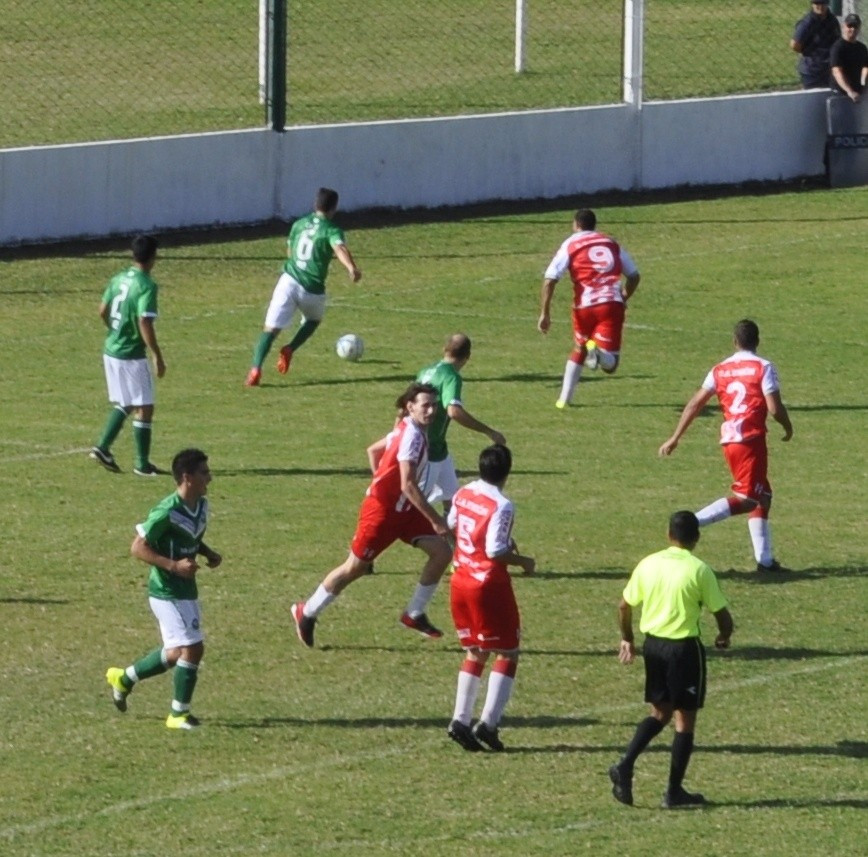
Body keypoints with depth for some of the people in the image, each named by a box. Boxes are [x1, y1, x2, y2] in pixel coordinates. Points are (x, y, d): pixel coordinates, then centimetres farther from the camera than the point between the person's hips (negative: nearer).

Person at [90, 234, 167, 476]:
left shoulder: (118, 279, 6)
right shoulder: (146, 286, -17)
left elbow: (103, 311, 15)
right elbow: (145, 323, -23)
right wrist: (157, 356, -18)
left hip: (111, 350, 8)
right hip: (132, 356, -8)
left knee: (124, 404, 21)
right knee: (144, 408, 2)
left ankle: (103, 447, 14)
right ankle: (142, 464, 7)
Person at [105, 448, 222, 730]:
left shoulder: (201, 506, 5)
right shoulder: (167, 512, -22)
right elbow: (138, 547, -20)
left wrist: (208, 553, 3)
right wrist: (173, 565, -27)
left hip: (185, 591, 9)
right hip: (168, 592, -9)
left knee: (176, 652, 17)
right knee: (192, 648, -8)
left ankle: (124, 678, 36)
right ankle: (179, 714, 5)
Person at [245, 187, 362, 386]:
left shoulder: (299, 224, 14)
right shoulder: (332, 230, -2)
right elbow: (340, 248, -23)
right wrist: (351, 267, -40)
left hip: (288, 280, 2)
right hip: (312, 289, -2)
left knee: (271, 328, -4)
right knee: (313, 320, 28)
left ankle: (256, 368, -24)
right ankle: (290, 349, 5)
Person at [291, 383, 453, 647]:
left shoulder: (406, 430, 5)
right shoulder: (412, 436, -24)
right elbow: (408, 486, -28)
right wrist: (436, 520, -25)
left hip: (403, 509, 9)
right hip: (382, 509, -9)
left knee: (441, 552, -2)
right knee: (354, 568, 3)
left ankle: (414, 614, 9)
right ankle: (306, 613, 22)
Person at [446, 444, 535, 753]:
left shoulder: (463, 494, 3)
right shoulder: (501, 506, -19)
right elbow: (495, 551, -24)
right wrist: (523, 561, -6)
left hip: (461, 581, 7)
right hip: (489, 585, -7)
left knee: (475, 653, 18)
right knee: (507, 654, 4)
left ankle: (460, 721, 9)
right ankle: (488, 723, -6)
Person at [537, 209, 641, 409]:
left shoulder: (570, 245, 9)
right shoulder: (612, 244, 19)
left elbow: (550, 280, -1)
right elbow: (634, 275, 23)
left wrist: (544, 314, 1)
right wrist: (623, 298, 39)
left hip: (585, 305, 0)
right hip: (612, 303, 0)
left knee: (578, 351, 27)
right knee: (609, 364, -1)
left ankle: (564, 399, 21)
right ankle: (597, 351, -35)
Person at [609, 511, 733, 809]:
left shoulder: (648, 564, 2)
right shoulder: (699, 571, -12)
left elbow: (625, 606, 9)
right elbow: (722, 616, -8)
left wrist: (627, 639, 25)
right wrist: (723, 637, 14)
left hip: (653, 644, 5)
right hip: (684, 647, -5)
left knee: (659, 712, 19)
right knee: (685, 718, 7)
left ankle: (625, 764, -1)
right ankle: (674, 792, 9)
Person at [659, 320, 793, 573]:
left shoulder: (720, 370, 10)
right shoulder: (763, 368, -5)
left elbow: (694, 404, 7)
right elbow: (774, 408, -12)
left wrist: (675, 438, 11)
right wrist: (788, 427, 9)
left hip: (728, 438, 7)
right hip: (751, 438, -7)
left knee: (762, 496, 15)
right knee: (747, 498, -7)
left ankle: (765, 559, 13)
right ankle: (693, 522, -22)